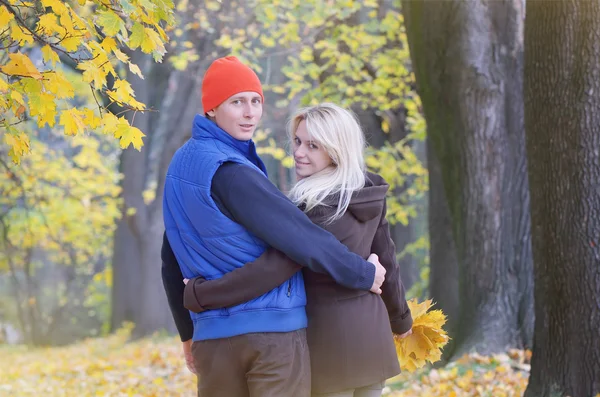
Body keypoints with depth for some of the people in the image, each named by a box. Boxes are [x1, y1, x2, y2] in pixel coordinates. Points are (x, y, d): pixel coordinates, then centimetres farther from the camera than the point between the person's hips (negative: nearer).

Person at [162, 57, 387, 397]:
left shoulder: (180, 165, 12)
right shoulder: (230, 172, -16)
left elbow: (172, 263, 19)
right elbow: (301, 237, -16)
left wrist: (188, 331, 27)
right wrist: (363, 274, -3)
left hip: (211, 336, 8)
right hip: (273, 330, -8)